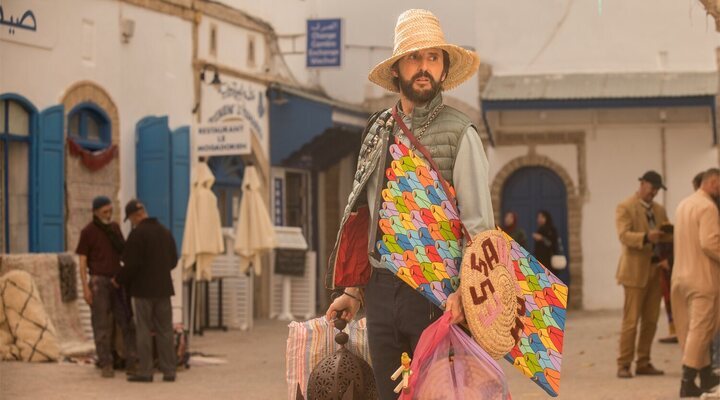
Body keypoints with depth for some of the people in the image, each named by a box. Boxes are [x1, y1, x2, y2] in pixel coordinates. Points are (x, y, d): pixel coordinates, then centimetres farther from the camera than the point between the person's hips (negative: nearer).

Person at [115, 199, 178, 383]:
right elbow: (173, 260, 15)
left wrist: (119, 279, 0)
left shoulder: (138, 233, -13)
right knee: (165, 329, 8)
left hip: (143, 288, -6)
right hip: (163, 287, 6)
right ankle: (169, 371, 6)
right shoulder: (165, 232, 9)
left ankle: (145, 371, 0)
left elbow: (132, 264, -16)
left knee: (144, 330, 0)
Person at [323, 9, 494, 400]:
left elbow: (480, 225, -10)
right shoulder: (379, 132, 11)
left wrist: (465, 293, -21)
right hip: (381, 289, 5)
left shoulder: (459, 134, -5)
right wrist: (353, 291, 12)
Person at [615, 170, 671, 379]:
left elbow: (667, 235, 15)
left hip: (656, 270, 7)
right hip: (636, 270, -6)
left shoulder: (659, 209, 16)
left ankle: (643, 363, 13)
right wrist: (646, 237, -34)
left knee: (651, 320, 6)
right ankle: (624, 365, -1)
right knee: (631, 320, -6)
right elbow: (624, 235, -18)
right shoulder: (625, 207, -6)